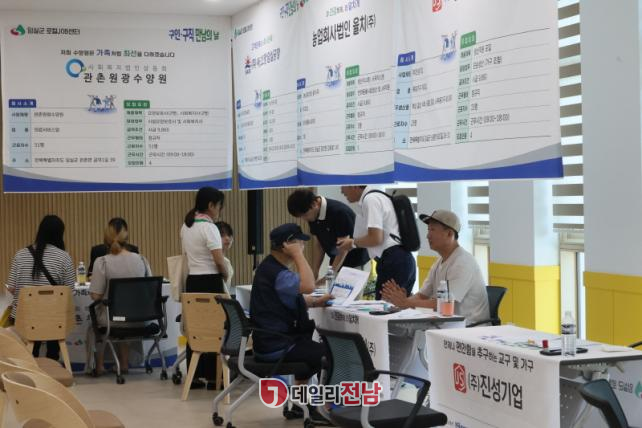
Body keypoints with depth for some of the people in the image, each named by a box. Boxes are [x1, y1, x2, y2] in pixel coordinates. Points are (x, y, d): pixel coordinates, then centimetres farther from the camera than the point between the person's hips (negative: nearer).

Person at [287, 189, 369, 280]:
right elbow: (318, 245, 1)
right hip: (336, 260, 7)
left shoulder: (340, 212, -27)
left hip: (354, 261, -7)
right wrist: (314, 273, -7)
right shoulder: (313, 216, -5)